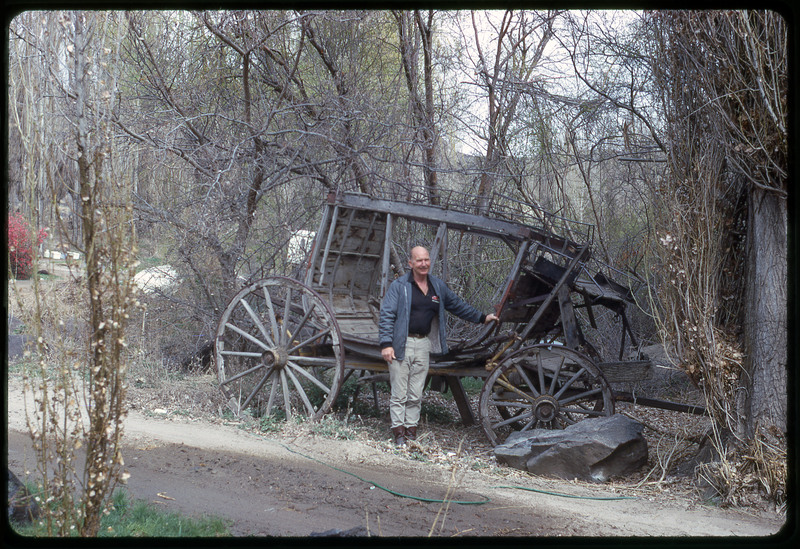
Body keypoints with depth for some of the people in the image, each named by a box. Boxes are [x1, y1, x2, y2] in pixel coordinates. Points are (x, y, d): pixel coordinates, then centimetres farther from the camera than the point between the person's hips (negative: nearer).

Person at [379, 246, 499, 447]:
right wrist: (386, 344, -17)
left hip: (423, 344, 5)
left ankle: (411, 431, 14)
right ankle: (398, 433, 3)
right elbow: (386, 315, -8)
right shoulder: (399, 286, -4)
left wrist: (482, 318, 29)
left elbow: (457, 305, 26)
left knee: (416, 394, 7)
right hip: (401, 344, -4)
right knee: (399, 393, -3)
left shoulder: (438, 286, 12)